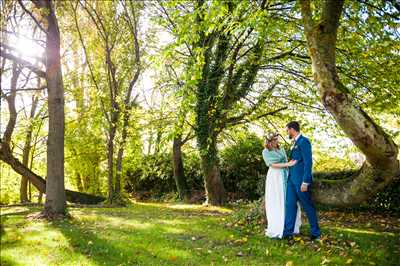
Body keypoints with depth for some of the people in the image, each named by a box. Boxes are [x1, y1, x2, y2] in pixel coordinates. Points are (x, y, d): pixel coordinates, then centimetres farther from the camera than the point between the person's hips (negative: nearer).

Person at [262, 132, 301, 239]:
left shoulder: (281, 149, 12)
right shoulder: (265, 152, -4)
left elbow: (286, 163, 12)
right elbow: (273, 165, -13)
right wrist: (288, 164, -19)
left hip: (285, 177, 5)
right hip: (275, 178, -5)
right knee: (276, 204, -2)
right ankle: (276, 229, 4)